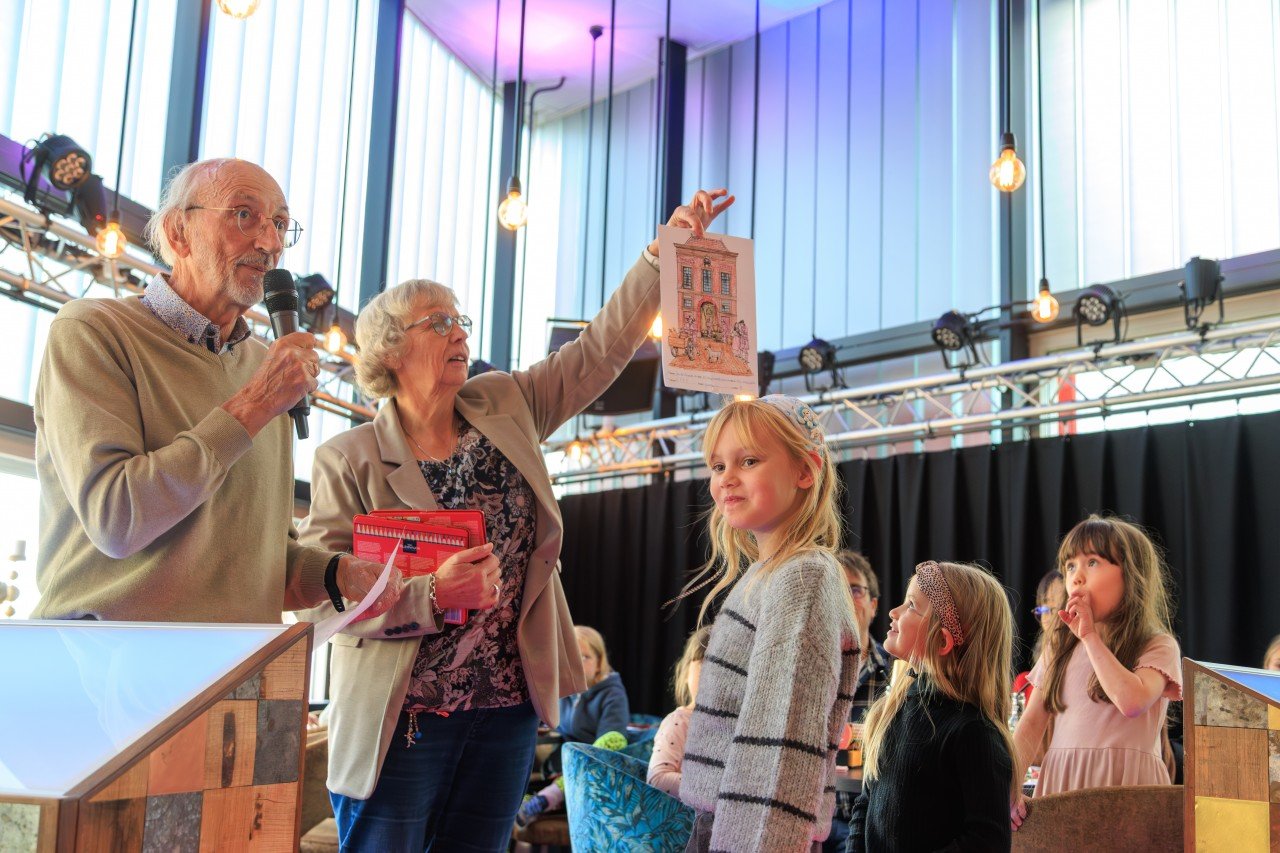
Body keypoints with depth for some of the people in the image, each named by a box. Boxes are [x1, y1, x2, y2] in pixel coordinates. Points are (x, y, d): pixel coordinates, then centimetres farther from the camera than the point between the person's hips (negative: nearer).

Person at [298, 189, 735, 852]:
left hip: (508, 708, 4)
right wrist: (430, 594, -25)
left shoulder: (505, 409, 7)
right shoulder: (347, 460, -5)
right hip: (401, 721, -4)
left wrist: (668, 250, -2)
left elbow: (602, 348, 5)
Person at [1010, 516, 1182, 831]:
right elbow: (1032, 724, 10)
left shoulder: (1157, 646, 1)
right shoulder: (1059, 647, 14)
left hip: (1125, 783, -3)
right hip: (1062, 784, 4)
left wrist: (1090, 636, -10)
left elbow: (1133, 701, -19)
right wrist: (1009, 788, -4)